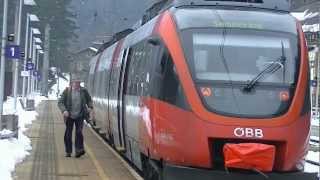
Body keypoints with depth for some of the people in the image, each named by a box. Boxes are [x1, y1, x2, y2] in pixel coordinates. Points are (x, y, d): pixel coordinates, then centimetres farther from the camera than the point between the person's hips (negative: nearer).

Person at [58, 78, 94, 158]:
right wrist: (64, 110, -22)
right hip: (69, 116, 0)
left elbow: (89, 99, 17)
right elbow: (60, 102, -6)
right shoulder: (67, 91, -5)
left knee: (79, 132, -14)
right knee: (68, 134, 5)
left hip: (80, 116, 0)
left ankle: (79, 150, -16)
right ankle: (68, 152, 17)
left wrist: (90, 107, -1)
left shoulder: (83, 91, 1)